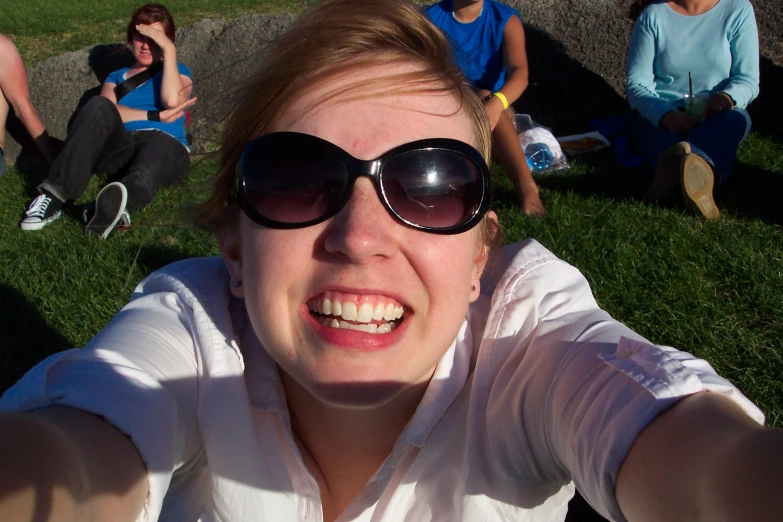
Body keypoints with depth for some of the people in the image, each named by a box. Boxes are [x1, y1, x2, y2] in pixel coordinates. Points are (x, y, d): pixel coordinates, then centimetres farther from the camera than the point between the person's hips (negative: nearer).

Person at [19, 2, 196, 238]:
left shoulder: (177, 71, 24)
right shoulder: (117, 76, 30)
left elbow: (172, 101, -2)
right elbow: (107, 110, 5)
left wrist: (169, 49, -1)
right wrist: (155, 116, -4)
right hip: (120, 147, 2)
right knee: (99, 106, -30)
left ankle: (114, 205, -75)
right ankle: (56, 195, -40)